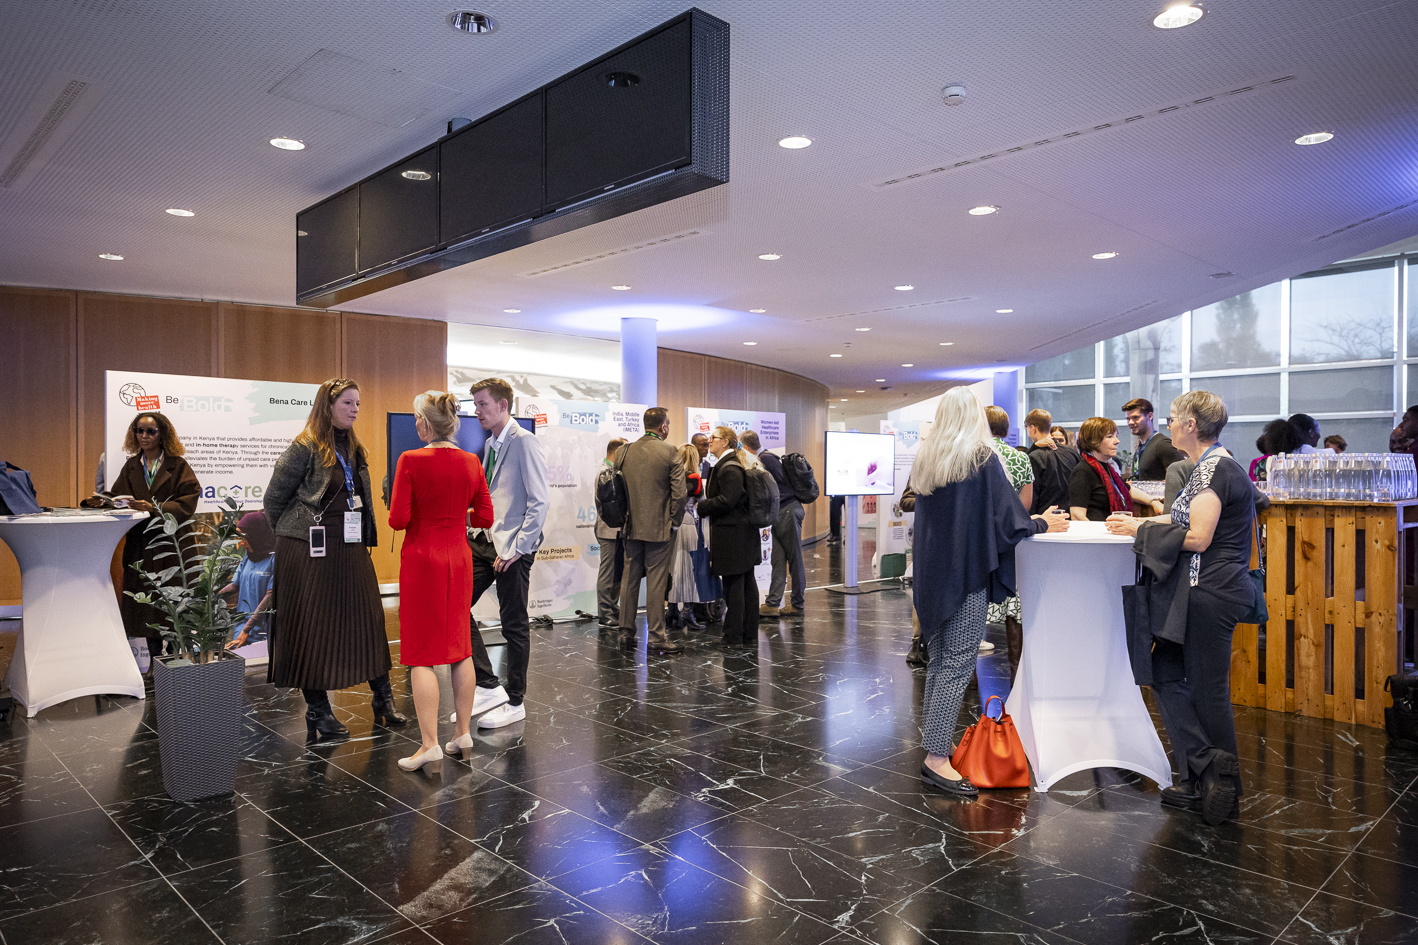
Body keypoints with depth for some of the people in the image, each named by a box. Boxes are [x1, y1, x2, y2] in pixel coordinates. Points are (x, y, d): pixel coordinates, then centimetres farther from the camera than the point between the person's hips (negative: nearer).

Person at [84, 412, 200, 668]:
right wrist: (101, 501, -10)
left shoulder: (177, 466, -2)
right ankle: (154, 659, 15)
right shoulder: (131, 466, 14)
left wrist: (155, 508, -22)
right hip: (140, 544, 5)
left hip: (170, 541, -4)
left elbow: (187, 503, -11)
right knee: (144, 601, 5)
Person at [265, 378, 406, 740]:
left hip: (350, 549, 7)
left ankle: (383, 700, 17)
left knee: (367, 620, 8)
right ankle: (317, 710, 14)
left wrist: (364, 537, 12)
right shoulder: (305, 448, -9)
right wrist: (295, 534, 6)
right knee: (314, 628, 2)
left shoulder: (354, 450, 13)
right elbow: (274, 498, -4)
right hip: (311, 553, -7)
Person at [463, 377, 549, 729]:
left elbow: (539, 501, -18)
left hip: (512, 548, -8)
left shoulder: (524, 442, -12)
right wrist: (475, 532, 10)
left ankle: (514, 703, 17)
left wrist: (517, 548, -18)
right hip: (483, 542, 9)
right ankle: (488, 687, 13)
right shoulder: (489, 445, 14)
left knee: (514, 625, 2)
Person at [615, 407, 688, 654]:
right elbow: (679, 493, -11)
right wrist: (675, 522, 1)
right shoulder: (670, 453, -9)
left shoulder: (624, 452, 4)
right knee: (656, 582, 0)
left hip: (631, 527, 4)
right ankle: (656, 636, 4)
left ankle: (626, 632, 17)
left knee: (629, 580, 11)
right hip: (660, 528, -4)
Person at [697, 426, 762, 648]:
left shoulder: (729, 468, -15)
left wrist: (701, 506, -10)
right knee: (747, 583, 11)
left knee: (733, 586, -4)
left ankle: (734, 637, 2)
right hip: (745, 532, 10)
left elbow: (727, 500, -22)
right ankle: (749, 635, 18)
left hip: (732, 535, -10)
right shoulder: (732, 464, 16)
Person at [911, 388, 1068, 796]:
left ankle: (934, 735, 24)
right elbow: (1007, 520, -11)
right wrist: (1043, 524, 7)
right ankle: (936, 757, -4)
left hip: (932, 572, 7)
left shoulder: (924, 460, 7)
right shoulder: (983, 459, -12)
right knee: (958, 661, -4)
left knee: (938, 656, 16)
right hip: (967, 572, -7)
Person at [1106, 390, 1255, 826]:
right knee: (1165, 673, 10)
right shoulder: (1212, 465, 16)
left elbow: (1198, 538, -21)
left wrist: (1142, 528, -12)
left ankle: (1223, 787, 13)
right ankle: (1201, 778, 13)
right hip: (1204, 591, 10)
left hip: (1211, 593, -10)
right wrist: (1141, 524, 11)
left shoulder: (1214, 468, -15)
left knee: (1207, 689, 0)